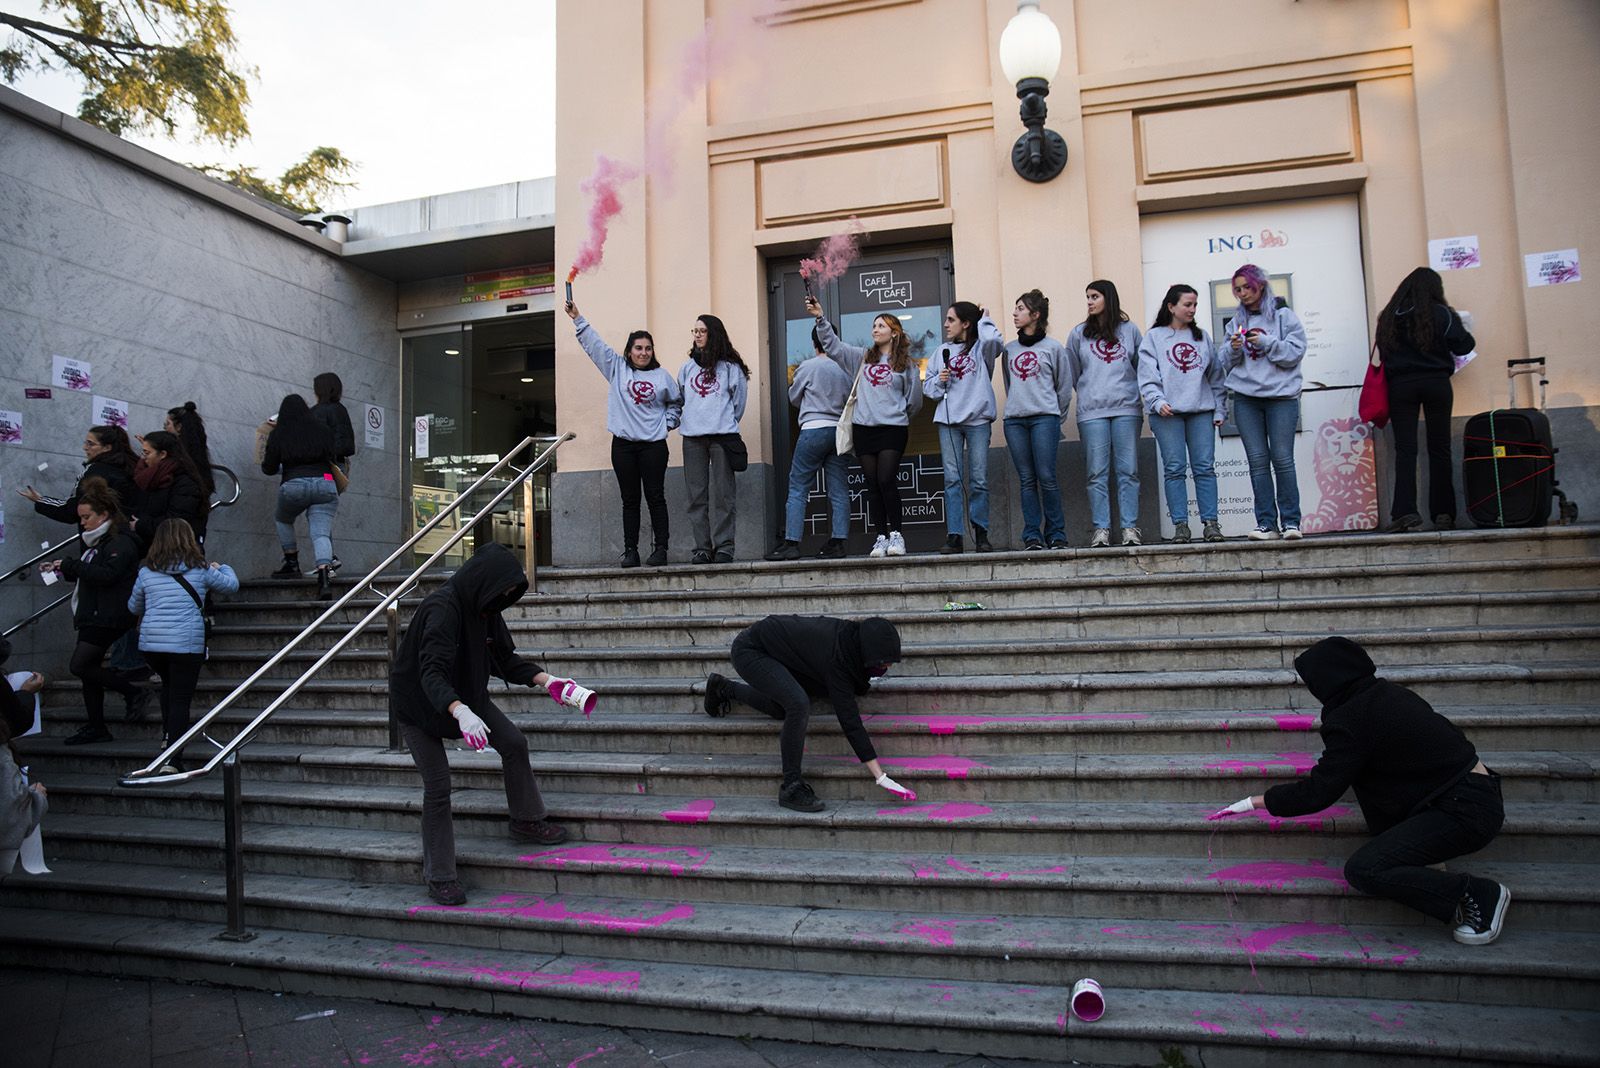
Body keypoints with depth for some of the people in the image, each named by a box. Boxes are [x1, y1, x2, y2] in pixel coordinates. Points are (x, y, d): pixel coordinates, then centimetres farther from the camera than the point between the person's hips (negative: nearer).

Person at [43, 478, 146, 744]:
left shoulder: (121, 543, -12)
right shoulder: (97, 541, 19)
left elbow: (105, 574, -25)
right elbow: (87, 573, 24)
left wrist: (69, 565, -21)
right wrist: (60, 569, 8)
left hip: (107, 618, -10)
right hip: (93, 616, 10)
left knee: (79, 666, -12)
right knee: (89, 668, 9)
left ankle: (134, 693, -1)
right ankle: (96, 728, 15)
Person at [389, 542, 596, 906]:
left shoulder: (484, 607, -6)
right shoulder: (442, 608, -31)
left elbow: (505, 658, 4)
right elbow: (432, 672, -41)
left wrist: (547, 679, -8)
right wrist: (460, 712, -56)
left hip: (464, 692, 7)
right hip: (419, 701, -7)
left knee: (514, 742, -3)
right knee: (438, 785, -8)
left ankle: (525, 821, 15)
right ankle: (439, 876, 7)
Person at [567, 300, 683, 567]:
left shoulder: (662, 376, 6)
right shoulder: (617, 368, 8)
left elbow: (677, 401, 19)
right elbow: (593, 343, 9)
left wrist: (668, 422, 6)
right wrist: (577, 319, 6)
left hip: (653, 445, -1)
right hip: (623, 445, 1)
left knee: (655, 497, 0)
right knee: (630, 500, 5)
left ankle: (660, 549, 4)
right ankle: (630, 551, 8)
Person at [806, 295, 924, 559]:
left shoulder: (906, 364, 6)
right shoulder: (862, 357, 13)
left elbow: (914, 400, 11)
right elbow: (832, 344, 7)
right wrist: (820, 318, -3)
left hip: (893, 429, -3)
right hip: (863, 428, 3)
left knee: (887, 481, -12)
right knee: (873, 485, 3)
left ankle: (896, 533, 2)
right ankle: (882, 537, 9)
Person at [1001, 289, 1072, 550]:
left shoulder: (1053, 347, 4)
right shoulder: (1009, 349, 15)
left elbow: (1065, 386, 7)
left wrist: (1053, 414, 6)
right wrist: (1017, 405, 13)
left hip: (1044, 418, -3)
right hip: (1014, 420, 4)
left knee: (1046, 478, -8)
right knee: (1026, 480, 2)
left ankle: (1056, 534, 0)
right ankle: (1032, 535, 3)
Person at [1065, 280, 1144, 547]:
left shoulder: (1130, 330, 12)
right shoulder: (1079, 334, 11)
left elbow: (1141, 367, 15)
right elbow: (1072, 374, 15)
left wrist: (1131, 392, 6)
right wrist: (1087, 394, 11)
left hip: (1126, 408, 0)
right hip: (1091, 412, 0)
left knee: (1128, 471, -1)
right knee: (1097, 473, -3)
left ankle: (1130, 528, 1)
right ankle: (1101, 529, -1)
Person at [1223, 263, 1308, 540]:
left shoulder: (1284, 316, 5)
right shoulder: (1236, 321, 15)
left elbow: (1295, 352, -2)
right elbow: (1226, 361, 13)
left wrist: (1266, 342, -12)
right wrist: (1233, 349, -7)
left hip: (1281, 395, -3)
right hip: (1246, 398, 3)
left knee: (1282, 459, -7)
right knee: (1258, 461, 0)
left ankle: (1290, 521, -1)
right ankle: (1266, 523, 2)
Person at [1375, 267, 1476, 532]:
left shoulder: (1389, 316, 6)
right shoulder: (1441, 313, -2)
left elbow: (1382, 352, 8)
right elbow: (1463, 345, -2)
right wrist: (1455, 322, 15)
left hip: (1400, 385, 1)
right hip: (1436, 383, -1)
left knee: (1405, 449, -2)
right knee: (1439, 449, 4)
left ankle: (1405, 511, -14)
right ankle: (1443, 513, 4)